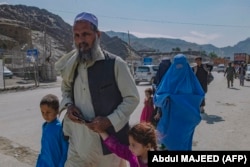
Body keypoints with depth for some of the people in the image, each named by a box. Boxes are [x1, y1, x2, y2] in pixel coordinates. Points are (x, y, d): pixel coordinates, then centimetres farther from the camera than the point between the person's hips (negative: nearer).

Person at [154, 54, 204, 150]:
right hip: (171, 115, 2)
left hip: (186, 116, -1)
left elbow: (200, 94, 0)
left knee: (181, 139, -6)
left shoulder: (190, 78, 0)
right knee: (171, 137, 7)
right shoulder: (169, 77, 2)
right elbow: (158, 95, -1)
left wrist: (186, 99, -15)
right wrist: (165, 97, -23)